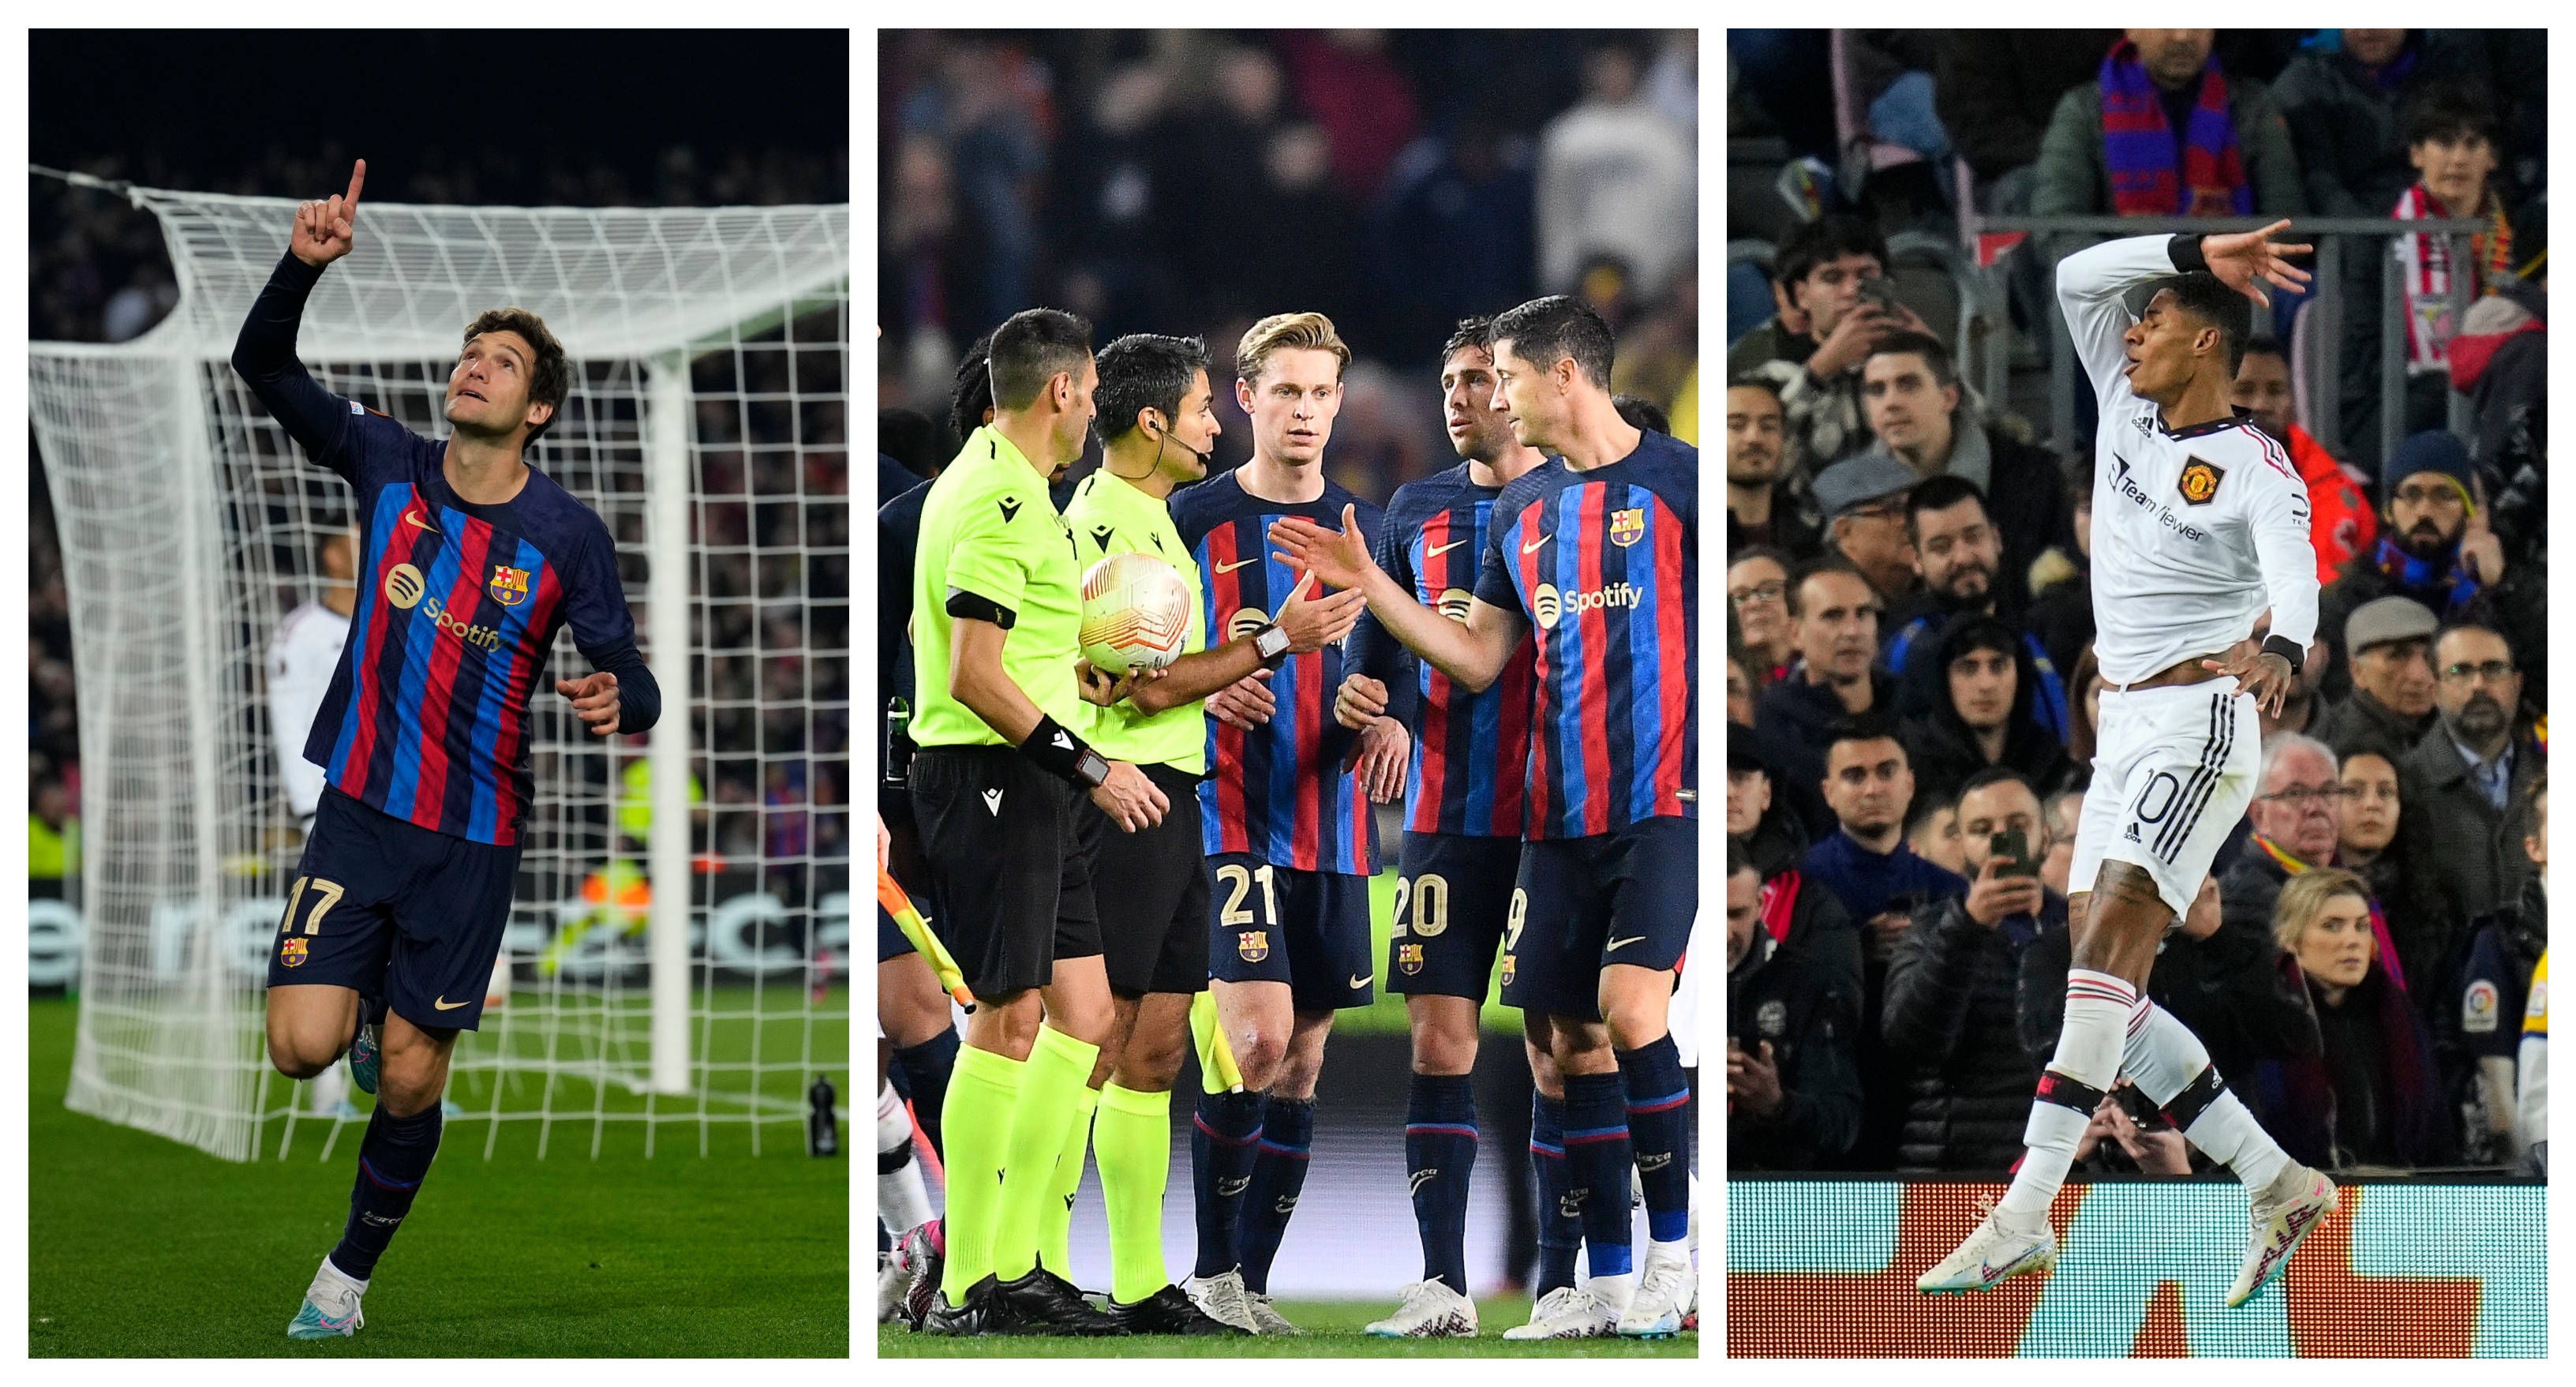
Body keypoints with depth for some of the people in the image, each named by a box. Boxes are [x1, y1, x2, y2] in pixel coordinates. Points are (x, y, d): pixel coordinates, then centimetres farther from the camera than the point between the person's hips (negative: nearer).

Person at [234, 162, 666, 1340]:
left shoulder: (567, 534, -6)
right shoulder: (388, 464, 0)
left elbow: (629, 683, -7)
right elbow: (265, 368, -4)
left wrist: (619, 701, -32)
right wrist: (302, 265, -21)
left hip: (475, 836, -1)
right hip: (360, 806, 1)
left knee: (410, 1075, 3)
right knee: (305, 1045, -12)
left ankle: (349, 1275, 23)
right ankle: (369, 1002, 24)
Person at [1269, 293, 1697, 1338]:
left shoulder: (1676, 479, -4)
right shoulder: (1521, 509, 16)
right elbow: (1478, 659, 20)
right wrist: (1365, 582, 14)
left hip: (1664, 799, -7)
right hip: (1559, 812, 7)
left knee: (1630, 1009, -18)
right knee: (1572, 1041, 5)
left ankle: (1673, 1248, -4)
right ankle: (1610, 1281, 11)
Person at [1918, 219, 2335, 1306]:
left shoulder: (2255, 469, -9)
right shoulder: (2127, 410, 13)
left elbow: (2295, 574, -26)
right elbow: (2075, 277, 10)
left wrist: (2281, 649, -48)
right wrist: (2197, 253, 0)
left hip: (2199, 722, -8)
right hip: (2124, 731, 9)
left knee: (2109, 944, -22)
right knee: (2106, 988, 2)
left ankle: (2024, 1215, -30)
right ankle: (2276, 1183, 8)